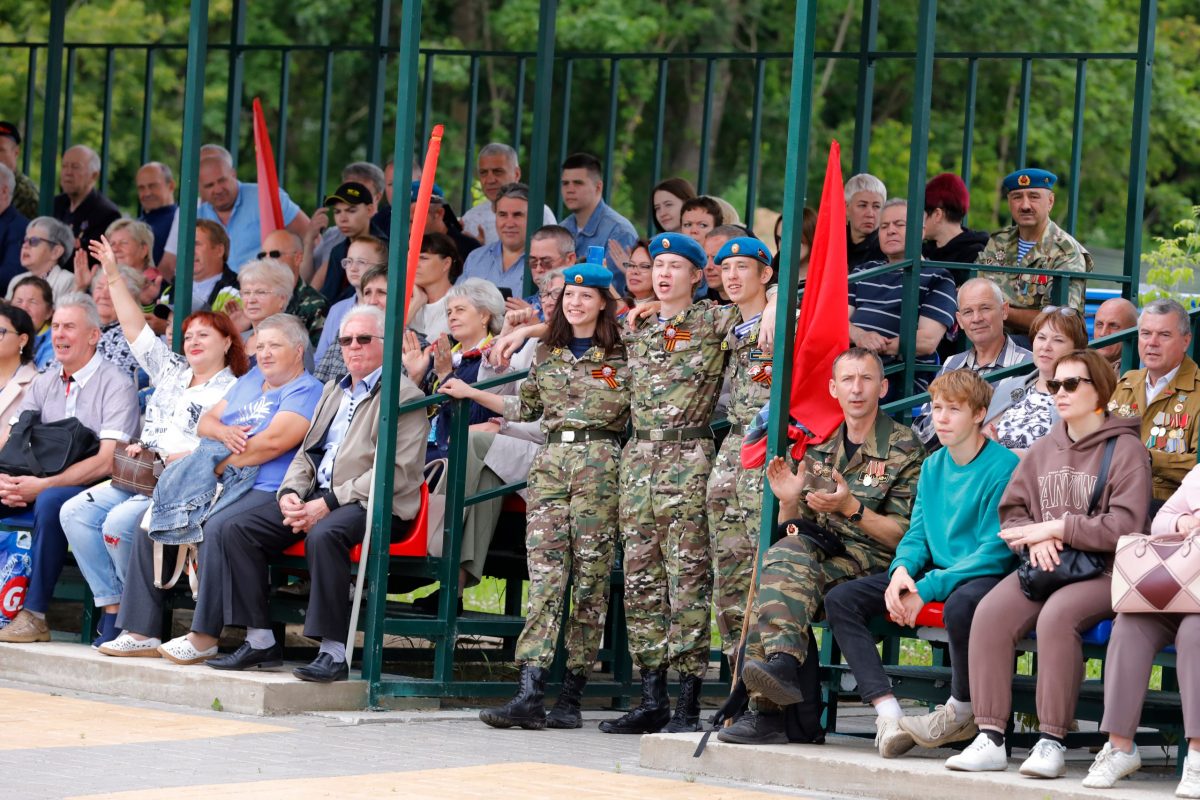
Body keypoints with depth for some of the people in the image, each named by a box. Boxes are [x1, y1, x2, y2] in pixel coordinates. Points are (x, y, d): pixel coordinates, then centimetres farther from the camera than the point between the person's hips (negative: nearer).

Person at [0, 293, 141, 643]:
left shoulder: (115, 385, -7)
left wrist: (43, 484, -24)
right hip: (38, 484, 7)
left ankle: (35, 615, -32)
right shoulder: (44, 384, 15)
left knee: (51, 501, -37)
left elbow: (107, 460, -17)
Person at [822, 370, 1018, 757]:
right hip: (935, 572, 8)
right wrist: (901, 570, -11)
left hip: (985, 576, -8)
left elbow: (995, 552, -17)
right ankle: (888, 714, -21)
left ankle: (961, 713, -16)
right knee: (840, 599, -9)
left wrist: (926, 589, -21)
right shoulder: (933, 467, 13)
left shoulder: (1003, 467, -11)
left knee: (961, 604, -43)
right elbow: (917, 534, 15)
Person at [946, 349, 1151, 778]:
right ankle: (990, 738, -24)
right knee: (990, 613, -24)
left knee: (1058, 615, -36)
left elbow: (1123, 528, -12)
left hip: (1104, 570, -5)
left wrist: (1055, 528, -12)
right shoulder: (1043, 450, 17)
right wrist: (1035, 541, -7)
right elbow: (1012, 513, 16)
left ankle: (1052, 742, -30)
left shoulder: (1125, 450, -2)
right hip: (1045, 566, 5)